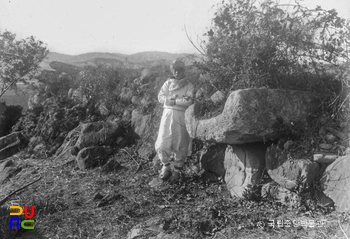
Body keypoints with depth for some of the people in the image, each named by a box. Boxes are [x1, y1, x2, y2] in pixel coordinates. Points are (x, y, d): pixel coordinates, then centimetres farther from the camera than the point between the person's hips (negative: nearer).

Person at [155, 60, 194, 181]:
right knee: (162, 144, -4)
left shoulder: (189, 86, 5)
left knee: (181, 144, 3)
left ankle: (177, 169, 23)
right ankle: (166, 166, 20)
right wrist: (181, 100, -10)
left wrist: (173, 100, -9)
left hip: (182, 117, -1)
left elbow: (189, 101, -9)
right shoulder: (168, 83, 11)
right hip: (168, 114, 2)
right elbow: (160, 97, -1)